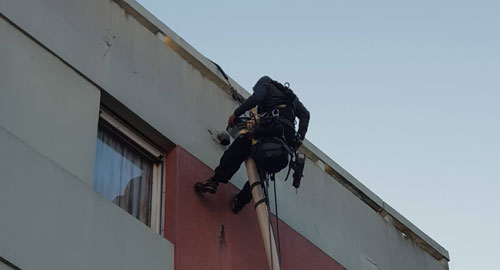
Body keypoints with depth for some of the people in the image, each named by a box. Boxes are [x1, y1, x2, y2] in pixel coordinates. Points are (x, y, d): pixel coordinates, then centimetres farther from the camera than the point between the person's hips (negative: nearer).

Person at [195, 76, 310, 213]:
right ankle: (241, 200, 7)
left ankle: (215, 181, -15)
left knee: (236, 151, 0)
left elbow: (256, 97, -3)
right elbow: (305, 114, 25)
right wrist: (298, 139, 18)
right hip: (288, 133, 6)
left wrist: (235, 114, 2)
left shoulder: (266, 84, 20)